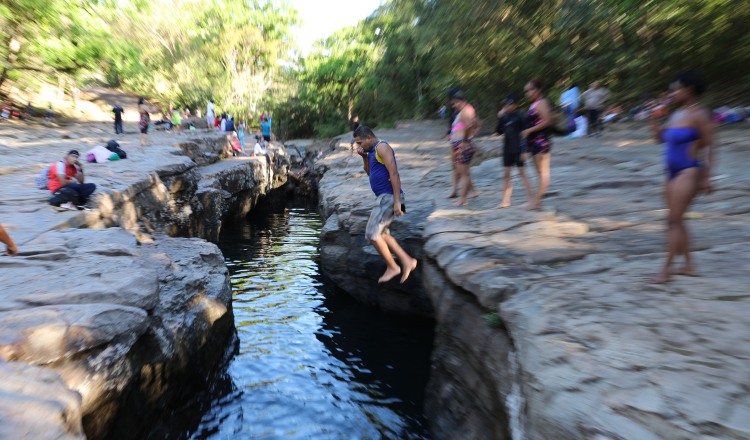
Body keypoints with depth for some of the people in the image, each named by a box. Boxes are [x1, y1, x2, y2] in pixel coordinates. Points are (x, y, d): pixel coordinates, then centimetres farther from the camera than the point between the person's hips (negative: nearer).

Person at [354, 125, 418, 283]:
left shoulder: (382, 147, -12)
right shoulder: (373, 151, 18)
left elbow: (394, 173, -20)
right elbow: (370, 173, 29)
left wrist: (397, 201, -25)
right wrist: (364, 157, 11)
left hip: (388, 197, -10)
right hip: (384, 197, 10)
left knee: (372, 233, -7)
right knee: (381, 234, 14)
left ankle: (392, 267, 6)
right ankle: (407, 261, 16)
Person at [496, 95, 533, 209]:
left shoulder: (520, 116, -7)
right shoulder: (505, 116, 10)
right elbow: (499, 132, 7)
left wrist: (524, 151, -15)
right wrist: (500, 118, -5)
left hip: (518, 149, -6)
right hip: (507, 149, 6)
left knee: (522, 173, -3)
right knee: (506, 175, 6)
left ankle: (530, 199, 4)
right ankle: (506, 201, 12)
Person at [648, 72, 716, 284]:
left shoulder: (699, 114, -11)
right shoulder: (676, 114, 13)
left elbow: (709, 147, -13)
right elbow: (660, 137, 20)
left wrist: (707, 177, -17)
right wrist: (655, 118, 5)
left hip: (688, 173, -9)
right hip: (673, 173, 9)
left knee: (674, 220, -9)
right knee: (676, 221, 11)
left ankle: (666, 270, -4)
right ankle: (689, 266, 21)